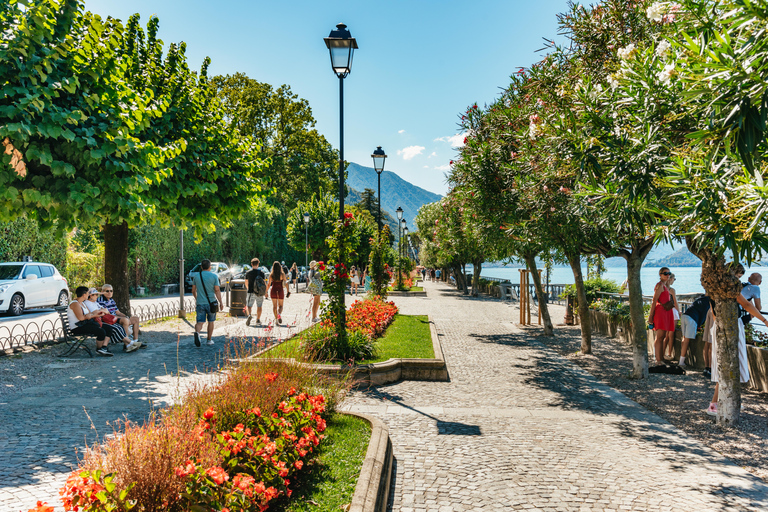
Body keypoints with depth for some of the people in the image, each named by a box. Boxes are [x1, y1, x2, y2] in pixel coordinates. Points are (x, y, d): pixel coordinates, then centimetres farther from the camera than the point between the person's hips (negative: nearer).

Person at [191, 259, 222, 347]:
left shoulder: (196, 276, 3)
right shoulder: (214, 276, -5)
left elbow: (193, 291, 9)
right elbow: (217, 290, -10)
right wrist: (220, 302, -5)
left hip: (200, 303, 1)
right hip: (211, 302, -1)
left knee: (200, 322, 0)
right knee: (211, 321, 16)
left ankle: (197, 333, -31)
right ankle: (209, 340, 22)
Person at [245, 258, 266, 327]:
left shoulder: (248, 273, 1)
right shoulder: (261, 272, -3)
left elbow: (246, 283, 12)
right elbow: (264, 283, -2)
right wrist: (265, 291, 13)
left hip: (251, 292, 0)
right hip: (260, 292, 0)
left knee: (249, 305, 7)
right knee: (259, 306, 11)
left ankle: (249, 315, -22)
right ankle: (258, 320, 13)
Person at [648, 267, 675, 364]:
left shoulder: (665, 286, 21)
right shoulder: (660, 285, -8)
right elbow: (654, 301, -12)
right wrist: (650, 316, -17)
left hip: (667, 312, 10)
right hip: (661, 311, -10)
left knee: (662, 336, 8)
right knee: (660, 336, -11)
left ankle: (660, 358, 11)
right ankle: (659, 359, -12)